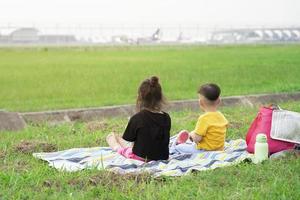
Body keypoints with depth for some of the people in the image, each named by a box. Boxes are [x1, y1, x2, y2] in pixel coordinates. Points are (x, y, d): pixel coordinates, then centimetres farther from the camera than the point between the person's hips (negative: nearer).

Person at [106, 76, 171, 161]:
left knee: (111, 136, 17)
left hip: (140, 157, -4)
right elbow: (166, 140, 7)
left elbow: (127, 138, -8)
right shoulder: (166, 118, -8)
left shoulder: (136, 118, -19)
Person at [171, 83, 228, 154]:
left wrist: (192, 134, 0)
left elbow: (196, 139, -26)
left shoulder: (204, 118, -23)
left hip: (205, 151, -8)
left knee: (178, 147, 6)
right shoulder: (221, 117, 0)